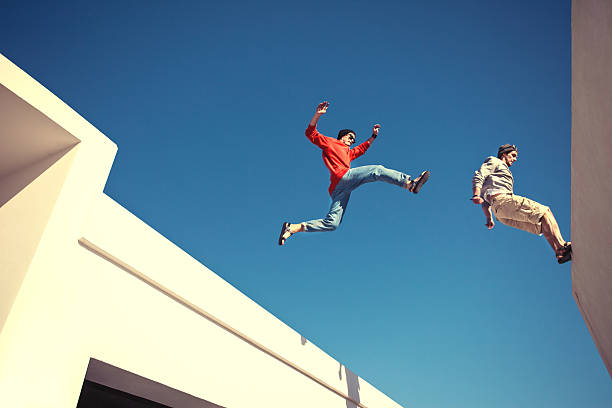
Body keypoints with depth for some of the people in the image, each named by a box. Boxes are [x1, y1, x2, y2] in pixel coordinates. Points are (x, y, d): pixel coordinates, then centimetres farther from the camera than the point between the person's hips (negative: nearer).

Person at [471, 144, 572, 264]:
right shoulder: (495, 162, 16)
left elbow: (486, 199, 34)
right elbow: (478, 176, -5)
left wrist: (489, 218, 24)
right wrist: (476, 195, -22)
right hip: (503, 200, -9)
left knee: (542, 225, 2)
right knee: (544, 212, -14)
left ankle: (560, 254, -10)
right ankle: (562, 246, -24)